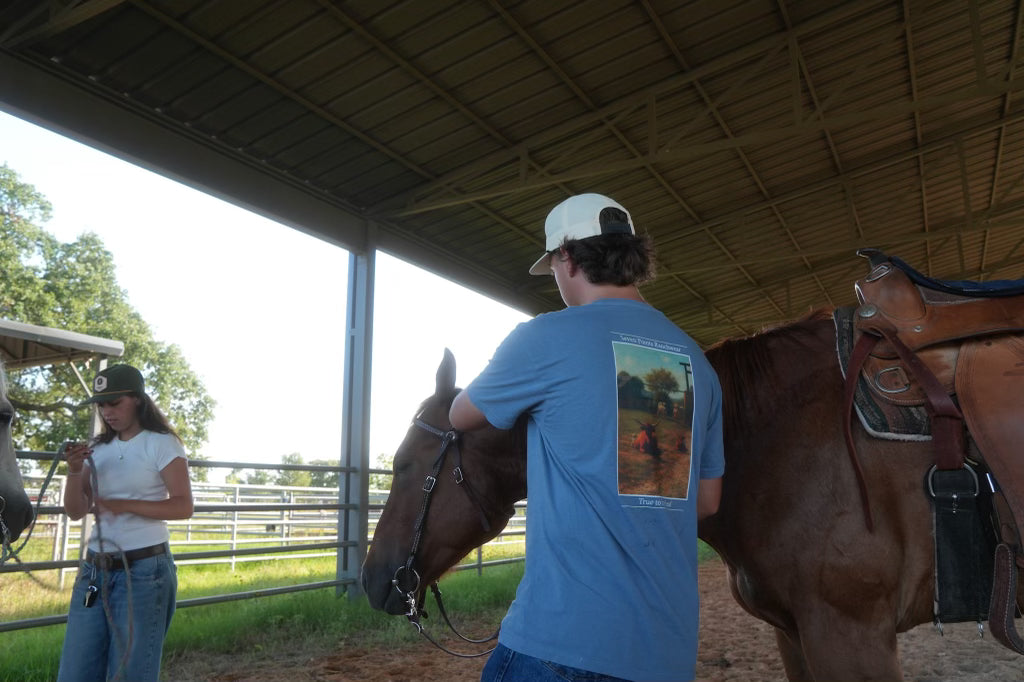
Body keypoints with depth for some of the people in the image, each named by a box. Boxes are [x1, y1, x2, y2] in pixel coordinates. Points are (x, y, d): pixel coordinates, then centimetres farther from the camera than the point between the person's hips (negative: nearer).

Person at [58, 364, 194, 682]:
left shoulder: (162, 444, -7)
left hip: (143, 571, -6)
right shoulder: (97, 448, 10)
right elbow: (76, 511, 9)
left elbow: (183, 507, -12)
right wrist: (74, 471, -9)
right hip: (94, 569, 6)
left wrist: (124, 505, -22)